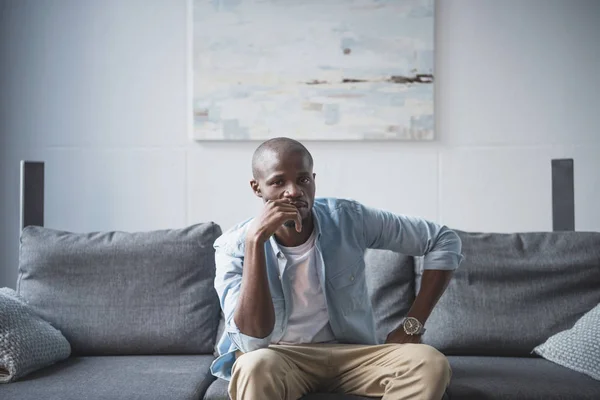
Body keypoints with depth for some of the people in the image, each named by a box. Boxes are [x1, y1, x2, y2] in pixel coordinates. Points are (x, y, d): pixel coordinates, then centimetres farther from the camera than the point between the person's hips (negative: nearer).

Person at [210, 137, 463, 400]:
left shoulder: (350, 219, -11)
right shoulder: (234, 246, -15)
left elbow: (445, 241, -3)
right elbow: (253, 341, -28)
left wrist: (412, 326, -9)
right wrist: (255, 240, -35)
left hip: (349, 352, 2)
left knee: (430, 364, -26)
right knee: (255, 366, -38)